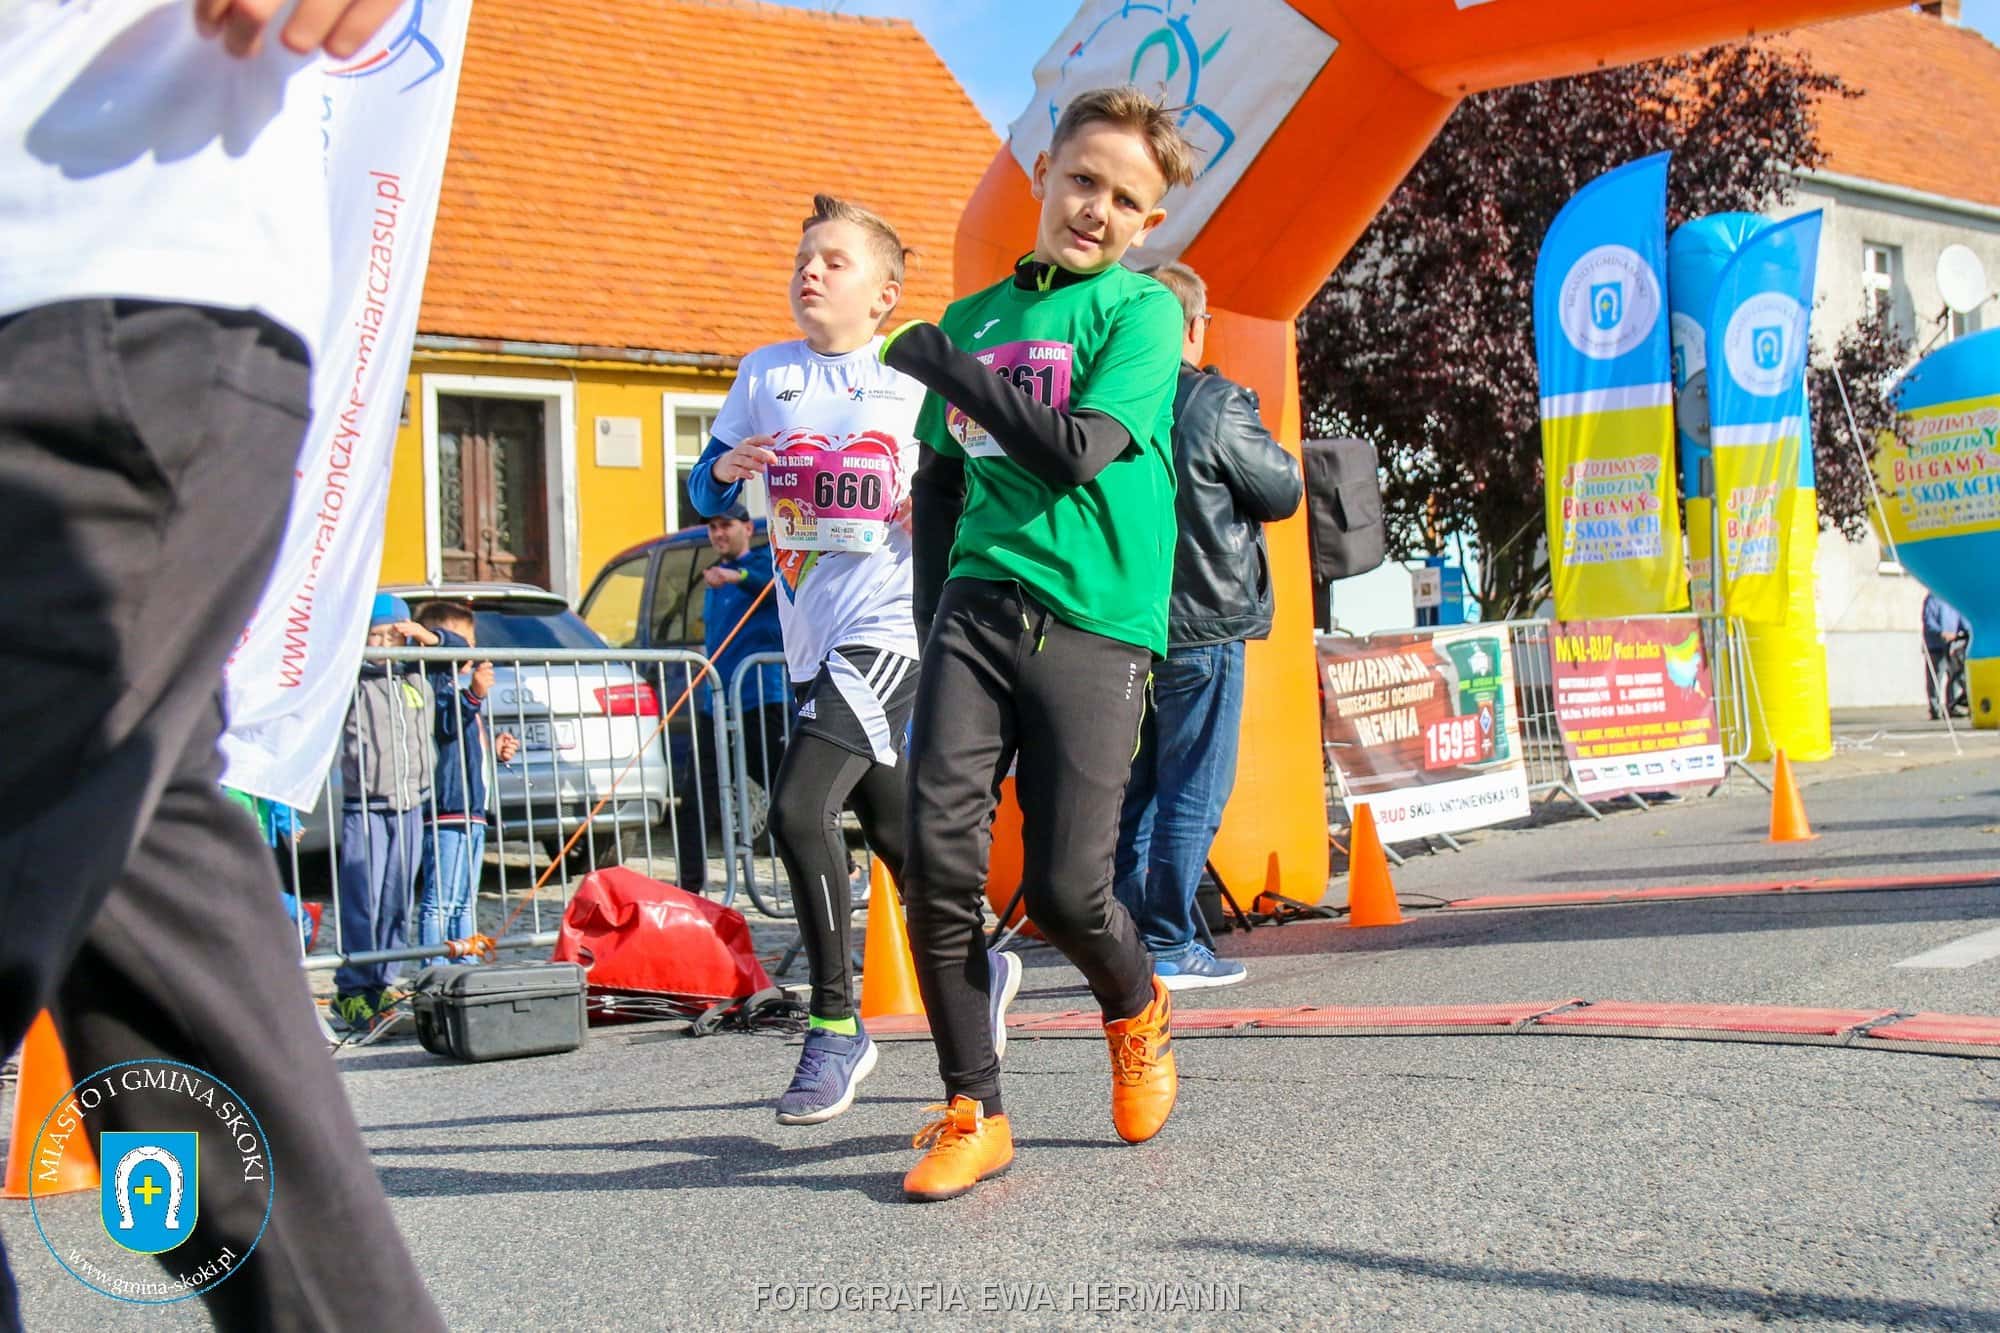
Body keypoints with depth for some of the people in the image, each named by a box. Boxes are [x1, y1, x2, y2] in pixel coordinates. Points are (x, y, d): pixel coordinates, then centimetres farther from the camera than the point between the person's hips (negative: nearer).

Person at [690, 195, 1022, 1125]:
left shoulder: (916, 384, 2)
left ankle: (836, 1024, -7)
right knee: (890, 830, 14)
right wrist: (726, 468, -8)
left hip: (888, 623, -5)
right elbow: (705, 494, 13)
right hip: (811, 638, 6)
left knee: (799, 809, -19)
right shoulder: (766, 374, 12)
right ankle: (980, 968, 36)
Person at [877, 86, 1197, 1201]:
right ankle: (974, 1115, 2)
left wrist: (946, 363, -5)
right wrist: (937, 617, 15)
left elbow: (1077, 451, -12)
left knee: (1066, 888, -6)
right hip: (976, 602, 4)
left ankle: (1141, 1014, 29)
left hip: (1094, 624, -4)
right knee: (939, 851, -11)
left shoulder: (1141, 310, 3)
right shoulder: (973, 316, 17)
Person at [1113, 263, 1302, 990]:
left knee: (1132, 791, 13)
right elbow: (1284, 492, -3)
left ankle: (1128, 942, 15)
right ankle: (1170, 947, 2)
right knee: (1193, 792, 2)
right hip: (1201, 628, -5)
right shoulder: (1214, 405, -12)